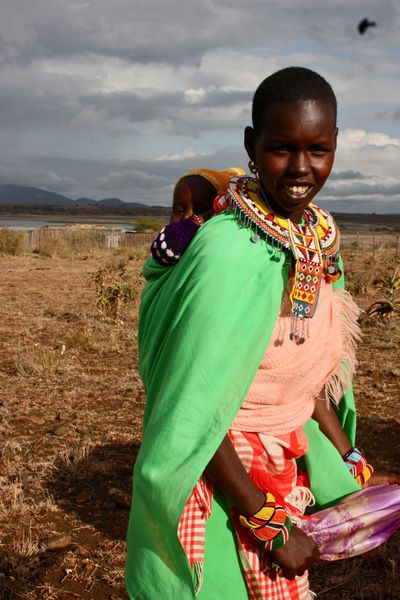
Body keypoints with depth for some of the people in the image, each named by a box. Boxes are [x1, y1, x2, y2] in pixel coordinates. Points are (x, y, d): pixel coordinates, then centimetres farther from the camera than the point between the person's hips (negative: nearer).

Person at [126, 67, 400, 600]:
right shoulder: (230, 252, -28)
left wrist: (350, 460, 7)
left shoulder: (319, 239, -4)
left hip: (284, 467, 7)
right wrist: (270, 527, -17)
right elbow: (194, 415, -25)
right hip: (218, 472, -7)